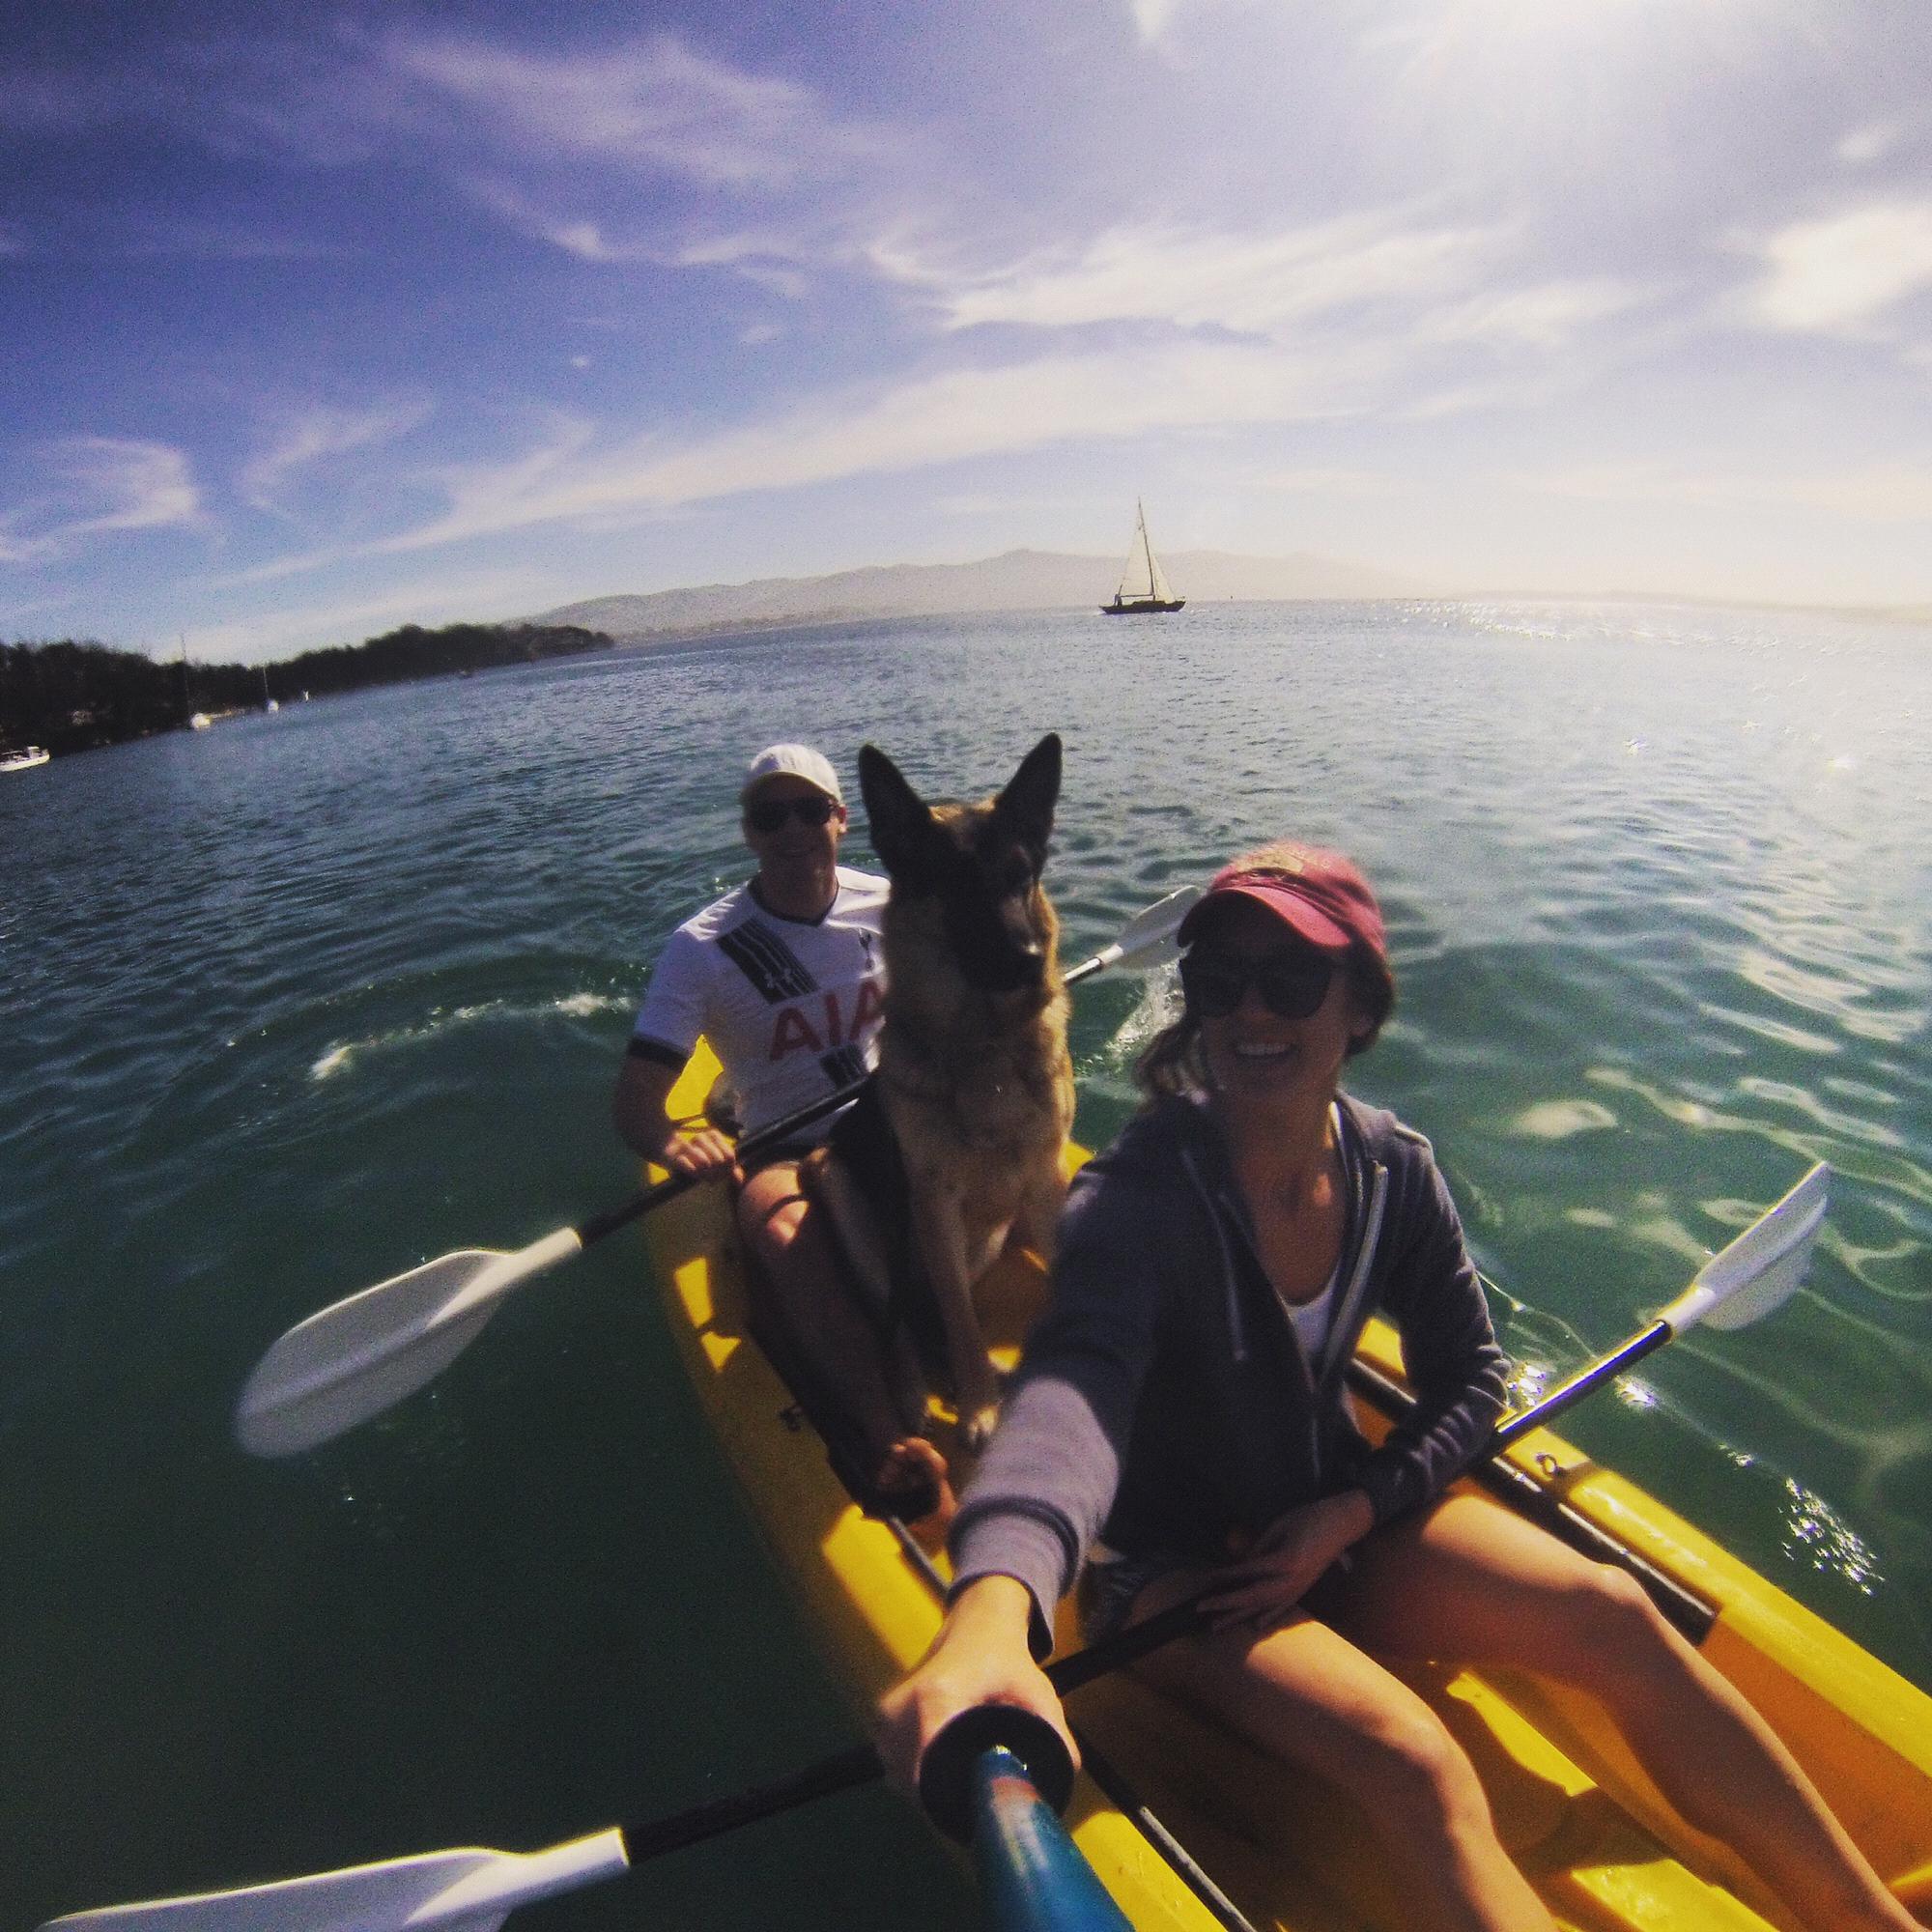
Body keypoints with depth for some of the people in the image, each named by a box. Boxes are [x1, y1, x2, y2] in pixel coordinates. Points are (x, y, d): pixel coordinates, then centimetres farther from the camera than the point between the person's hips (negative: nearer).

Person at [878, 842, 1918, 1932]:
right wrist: (991, 1611, -63)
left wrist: (1350, 1515, -13)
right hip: (1176, 1570, -4)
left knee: (1615, 1616, -12)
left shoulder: (1393, 1171, -10)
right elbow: (1076, 1377, -45)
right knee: (1416, 1762, -26)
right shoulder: (1139, 1195, -27)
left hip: (1341, 1523, 5)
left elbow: (1470, 1383, 1)